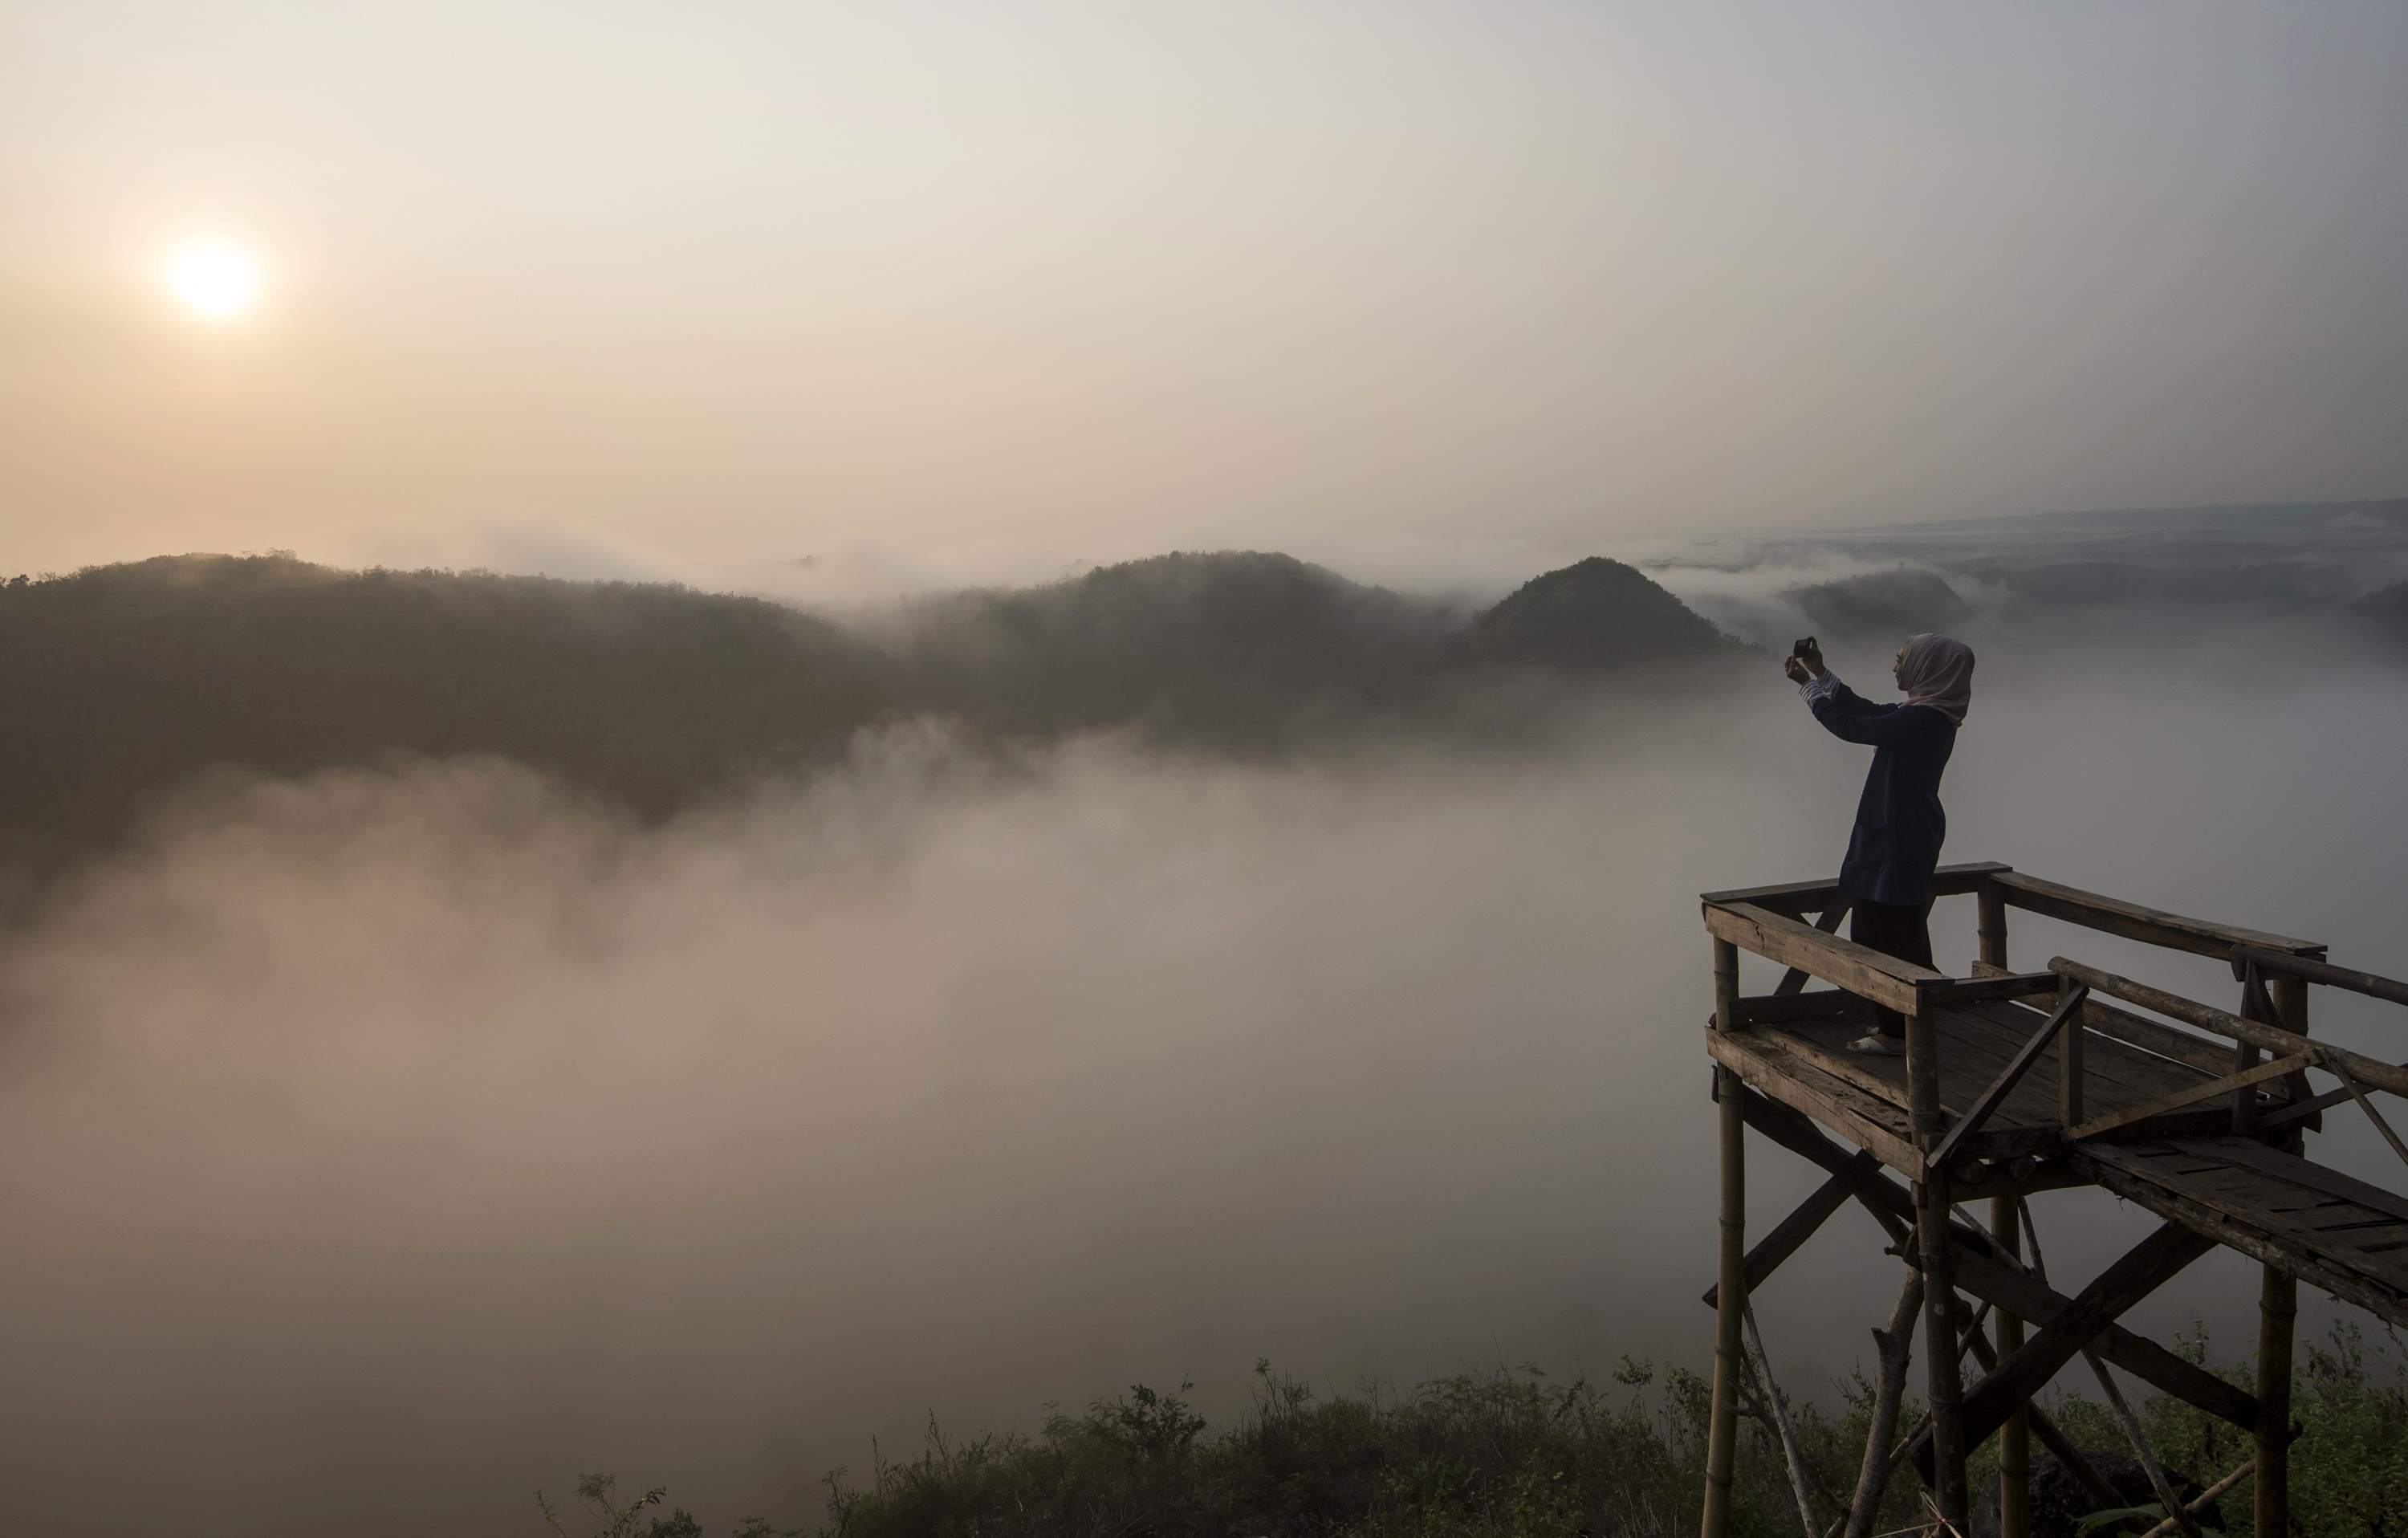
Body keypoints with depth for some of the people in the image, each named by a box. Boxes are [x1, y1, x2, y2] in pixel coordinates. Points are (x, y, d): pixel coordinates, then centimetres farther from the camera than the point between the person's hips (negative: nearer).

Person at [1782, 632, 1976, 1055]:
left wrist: (1806, 684, -10)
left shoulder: (1922, 720, -24)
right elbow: (1866, 710, 17)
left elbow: (1850, 726, -23)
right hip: (1904, 841, 10)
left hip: (1897, 848, -10)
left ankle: (1896, 1033, 10)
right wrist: (1819, 672, 12)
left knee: (1889, 938, 0)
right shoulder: (1926, 714, 7)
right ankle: (1895, 1023, 32)